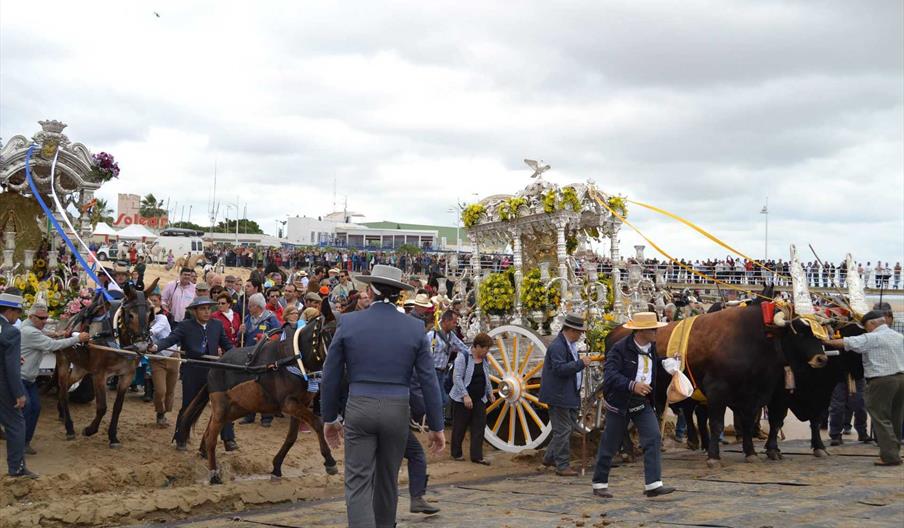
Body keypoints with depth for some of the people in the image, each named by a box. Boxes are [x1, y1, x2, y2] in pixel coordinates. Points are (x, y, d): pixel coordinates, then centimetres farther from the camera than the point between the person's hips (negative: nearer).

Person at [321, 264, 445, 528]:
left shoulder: (348, 323, -2)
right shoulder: (415, 328, -1)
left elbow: (330, 377, 2)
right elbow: (429, 381, 0)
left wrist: (329, 418, 14)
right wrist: (436, 426, 7)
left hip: (359, 409, -2)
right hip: (397, 411, 2)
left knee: (358, 484, -1)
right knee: (387, 482, 19)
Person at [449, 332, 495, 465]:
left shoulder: (484, 359, 8)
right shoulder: (463, 357, -14)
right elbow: (457, 377, -19)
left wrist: (490, 392, 20)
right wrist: (465, 395, -24)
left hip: (479, 399, 6)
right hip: (462, 399, -6)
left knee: (479, 427, 1)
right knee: (460, 427, 5)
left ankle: (477, 456, 5)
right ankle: (456, 453, 20)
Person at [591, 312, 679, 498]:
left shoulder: (652, 347, 4)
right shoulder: (620, 348, -19)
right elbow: (610, 374, -28)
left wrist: (666, 362, 5)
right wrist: (632, 385, -40)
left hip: (643, 402, 6)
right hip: (619, 402, -5)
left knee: (653, 439, -10)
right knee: (610, 444, 4)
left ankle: (653, 484, -11)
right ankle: (599, 484, 19)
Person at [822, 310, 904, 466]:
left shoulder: (872, 338, -10)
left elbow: (846, 343, -12)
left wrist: (828, 342, -2)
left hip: (881, 381, -7)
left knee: (881, 419, -2)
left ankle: (889, 456, -6)